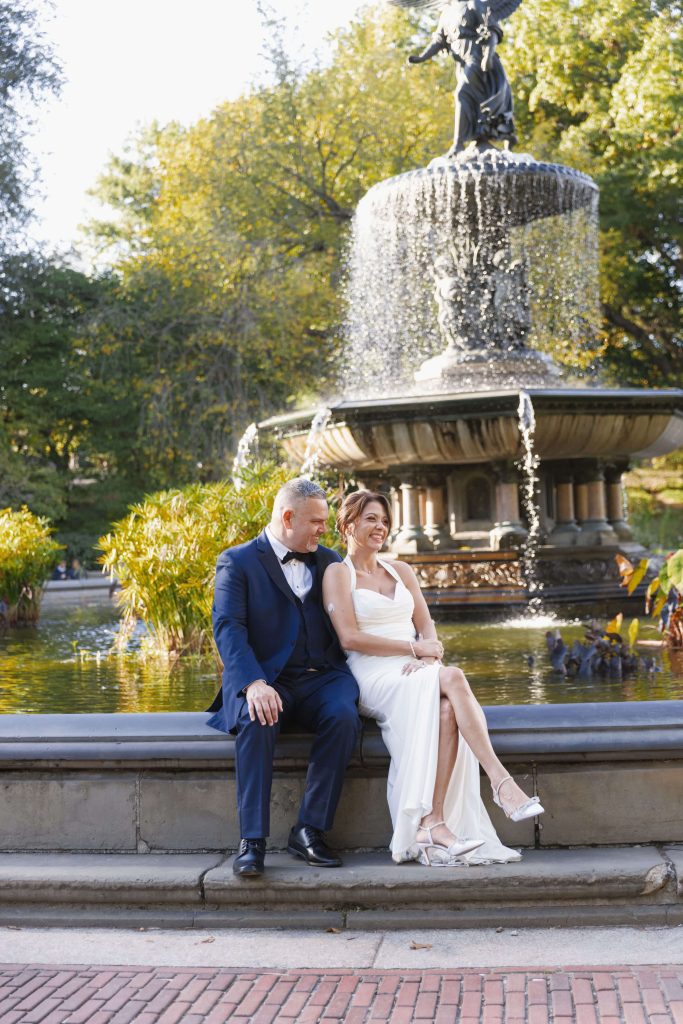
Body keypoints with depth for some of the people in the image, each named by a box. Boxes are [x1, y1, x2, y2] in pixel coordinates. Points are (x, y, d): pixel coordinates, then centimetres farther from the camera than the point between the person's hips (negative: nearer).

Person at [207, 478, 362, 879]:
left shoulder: (329, 561, 19)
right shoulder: (237, 562, 4)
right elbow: (228, 628, -9)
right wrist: (254, 684, -27)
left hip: (322, 677, 3)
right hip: (265, 679, -3)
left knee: (344, 717, -30)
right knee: (257, 722, -36)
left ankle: (310, 830, -23)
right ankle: (252, 841, -31)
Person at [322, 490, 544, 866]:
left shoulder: (402, 571, 23)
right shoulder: (338, 573, 6)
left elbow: (427, 628, 15)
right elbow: (349, 638, -7)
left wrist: (427, 658, -9)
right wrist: (414, 648, -11)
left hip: (415, 673, 5)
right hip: (372, 677, -5)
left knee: (446, 708, -33)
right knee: (453, 679, -33)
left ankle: (432, 823, -38)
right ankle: (501, 781, -38)